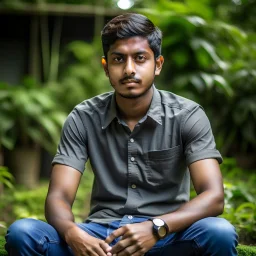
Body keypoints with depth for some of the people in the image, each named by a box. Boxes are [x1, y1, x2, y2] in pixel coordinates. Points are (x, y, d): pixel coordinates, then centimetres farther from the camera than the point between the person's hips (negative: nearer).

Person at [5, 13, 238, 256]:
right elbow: (58, 197, -7)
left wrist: (156, 228, -32)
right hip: (101, 235, 1)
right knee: (21, 232, -24)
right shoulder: (83, 119, -1)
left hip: (165, 236, -1)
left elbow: (213, 197, -14)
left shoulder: (187, 116, -5)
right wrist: (73, 234, -31)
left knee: (219, 232, -33)